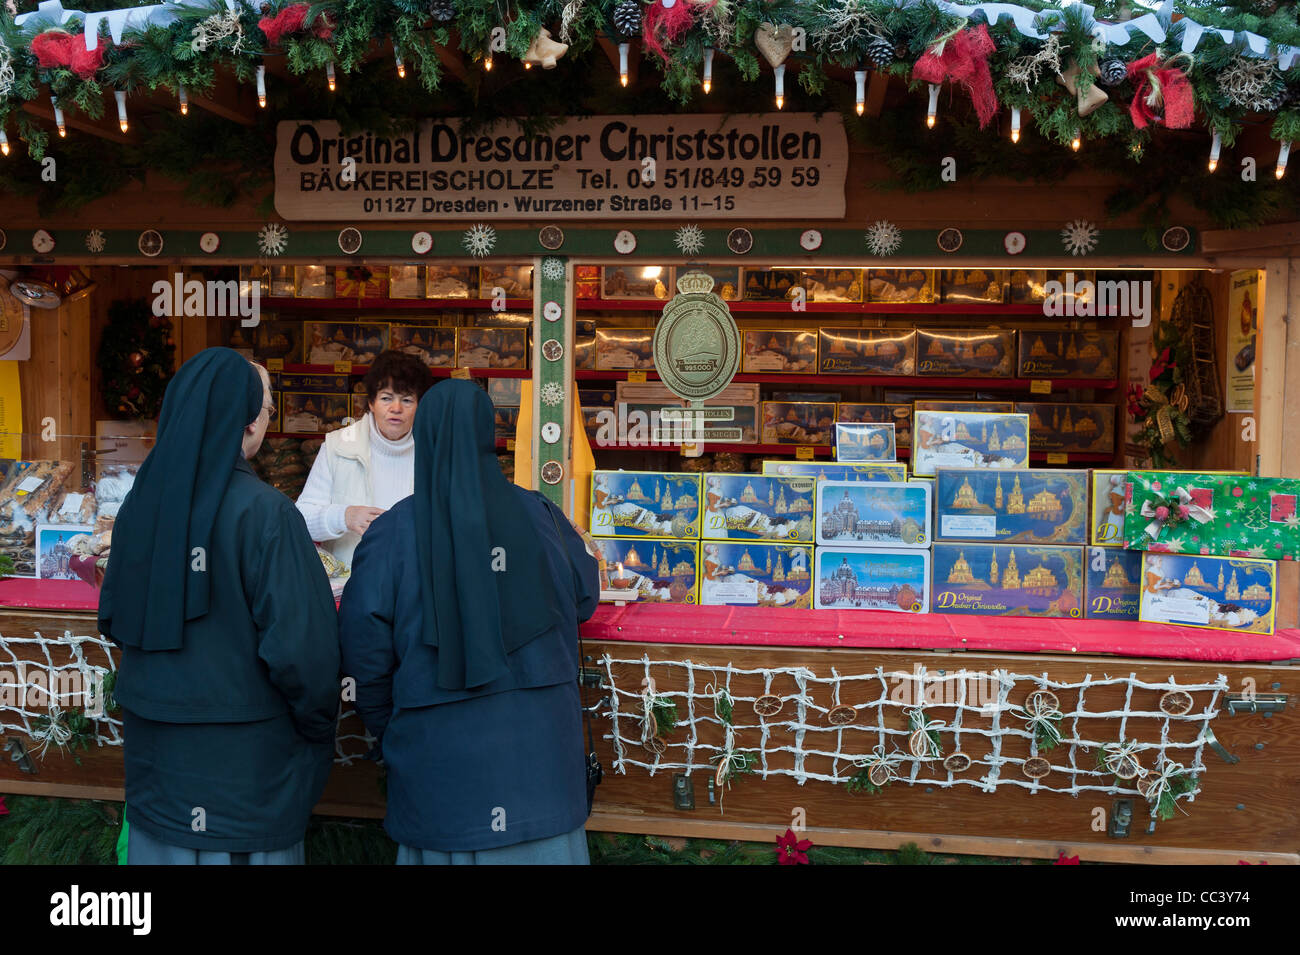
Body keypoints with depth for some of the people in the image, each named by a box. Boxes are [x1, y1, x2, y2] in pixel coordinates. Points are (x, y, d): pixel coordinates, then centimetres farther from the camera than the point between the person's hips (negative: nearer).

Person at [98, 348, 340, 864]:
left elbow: (114, 618, 8)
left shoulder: (140, 502, -3)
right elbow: (299, 642, -21)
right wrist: (318, 730, -5)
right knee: (242, 846, 11)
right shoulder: (264, 512, -20)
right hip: (242, 754, -5)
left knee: (163, 843, 19)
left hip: (152, 740, 5)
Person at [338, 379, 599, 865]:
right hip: (535, 743, 1)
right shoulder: (540, 517, -3)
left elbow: (364, 652, -6)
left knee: (444, 843, 14)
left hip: (438, 747, -1)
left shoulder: (392, 532, -7)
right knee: (535, 845, 12)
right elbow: (584, 599, 11)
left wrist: (388, 731, 10)